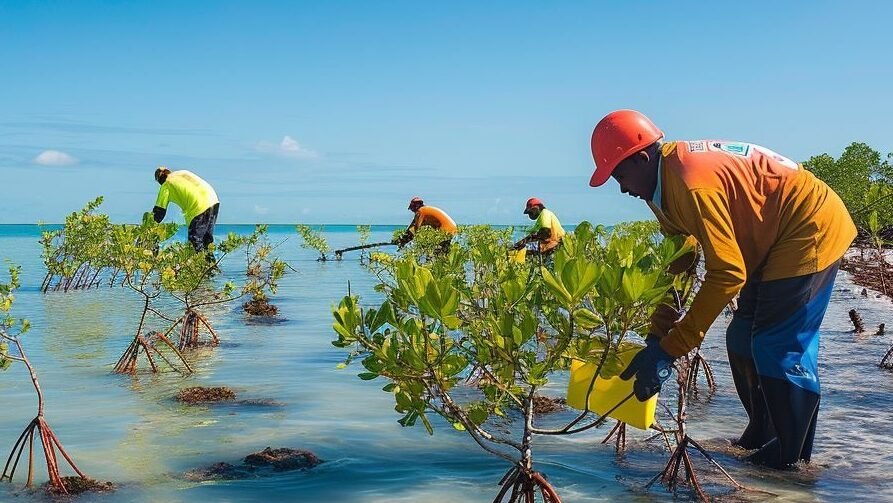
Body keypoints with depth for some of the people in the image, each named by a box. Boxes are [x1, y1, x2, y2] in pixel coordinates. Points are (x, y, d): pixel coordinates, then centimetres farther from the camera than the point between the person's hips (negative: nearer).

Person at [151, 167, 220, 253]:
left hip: (199, 207, -7)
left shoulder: (166, 185, 8)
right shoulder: (183, 172, 26)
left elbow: (159, 210, 9)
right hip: (214, 201, 7)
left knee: (195, 240, 1)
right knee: (207, 238, 16)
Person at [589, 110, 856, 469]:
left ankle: (791, 454, 7)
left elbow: (727, 273, -32)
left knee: (781, 346, -8)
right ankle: (762, 436, 24)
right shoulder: (669, 178, 0)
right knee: (745, 339, 12)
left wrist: (668, 349, -30)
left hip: (811, 229, -10)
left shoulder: (693, 183, -30)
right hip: (778, 238, 10)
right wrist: (659, 335, -2)